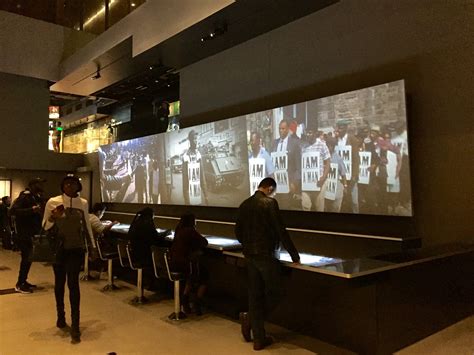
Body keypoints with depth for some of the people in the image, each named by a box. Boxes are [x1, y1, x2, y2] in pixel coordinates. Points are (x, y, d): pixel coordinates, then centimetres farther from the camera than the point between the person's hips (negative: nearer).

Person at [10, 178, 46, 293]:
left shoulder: (37, 198, 12)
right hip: (24, 233, -8)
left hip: (32, 233, 8)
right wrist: (31, 210, -31)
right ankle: (19, 284, 3)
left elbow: (40, 213, 17)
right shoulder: (25, 196, -13)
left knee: (29, 257, 14)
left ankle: (23, 281, 25)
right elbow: (13, 210, -24)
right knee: (27, 258, -7)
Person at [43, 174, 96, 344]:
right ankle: (61, 316, 34)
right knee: (59, 282, 12)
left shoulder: (83, 203, 2)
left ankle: (75, 325, -4)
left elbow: (87, 226, 12)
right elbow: (44, 227, -1)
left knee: (73, 283, -8)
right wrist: (53, 217, -21)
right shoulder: (53, 202, -5)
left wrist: (92, 245, 14)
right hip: (58, 249, 0)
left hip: (76, 248, 0)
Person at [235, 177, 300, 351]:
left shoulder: (244, 204, 8)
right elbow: (280, 231, -14)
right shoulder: (270, 203, -11)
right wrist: (294, 255, -5)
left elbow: (238, 232, 12)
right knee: (274, 294, 10)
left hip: (250, 256, 7)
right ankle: (249, 318, 4)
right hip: (267, 255, -7)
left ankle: (259, 338, 16)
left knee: (255, 296, 11)